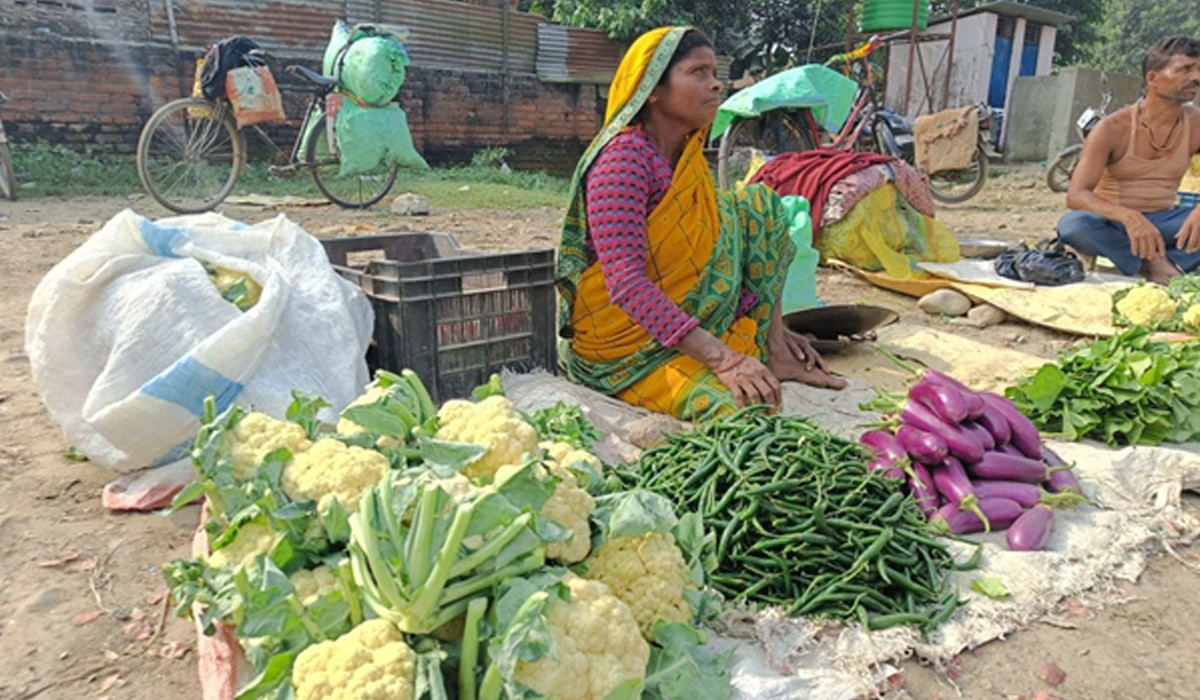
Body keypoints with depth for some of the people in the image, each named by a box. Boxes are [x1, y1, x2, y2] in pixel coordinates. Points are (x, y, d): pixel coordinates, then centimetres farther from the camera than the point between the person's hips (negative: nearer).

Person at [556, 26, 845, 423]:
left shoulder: (689, 156, 6)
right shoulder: (623, 158, -20)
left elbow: (706, 249, 15)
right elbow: (626, 283, -29)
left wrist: (768, 325, 11)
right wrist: (722, 358, -33)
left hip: (687, 316, 9)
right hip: (629, 341, -9)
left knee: (759, 205, 1)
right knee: (741, 409, -32)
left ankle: (774, 352, -1)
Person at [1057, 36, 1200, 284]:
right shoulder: (1113, 128, -12)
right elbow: (1075, 195, -22)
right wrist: (1127, 216, -41)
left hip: (1162, 223, 3)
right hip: (1111, 223, -3)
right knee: (1071, 224, -37)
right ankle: (1154, 263, -28)